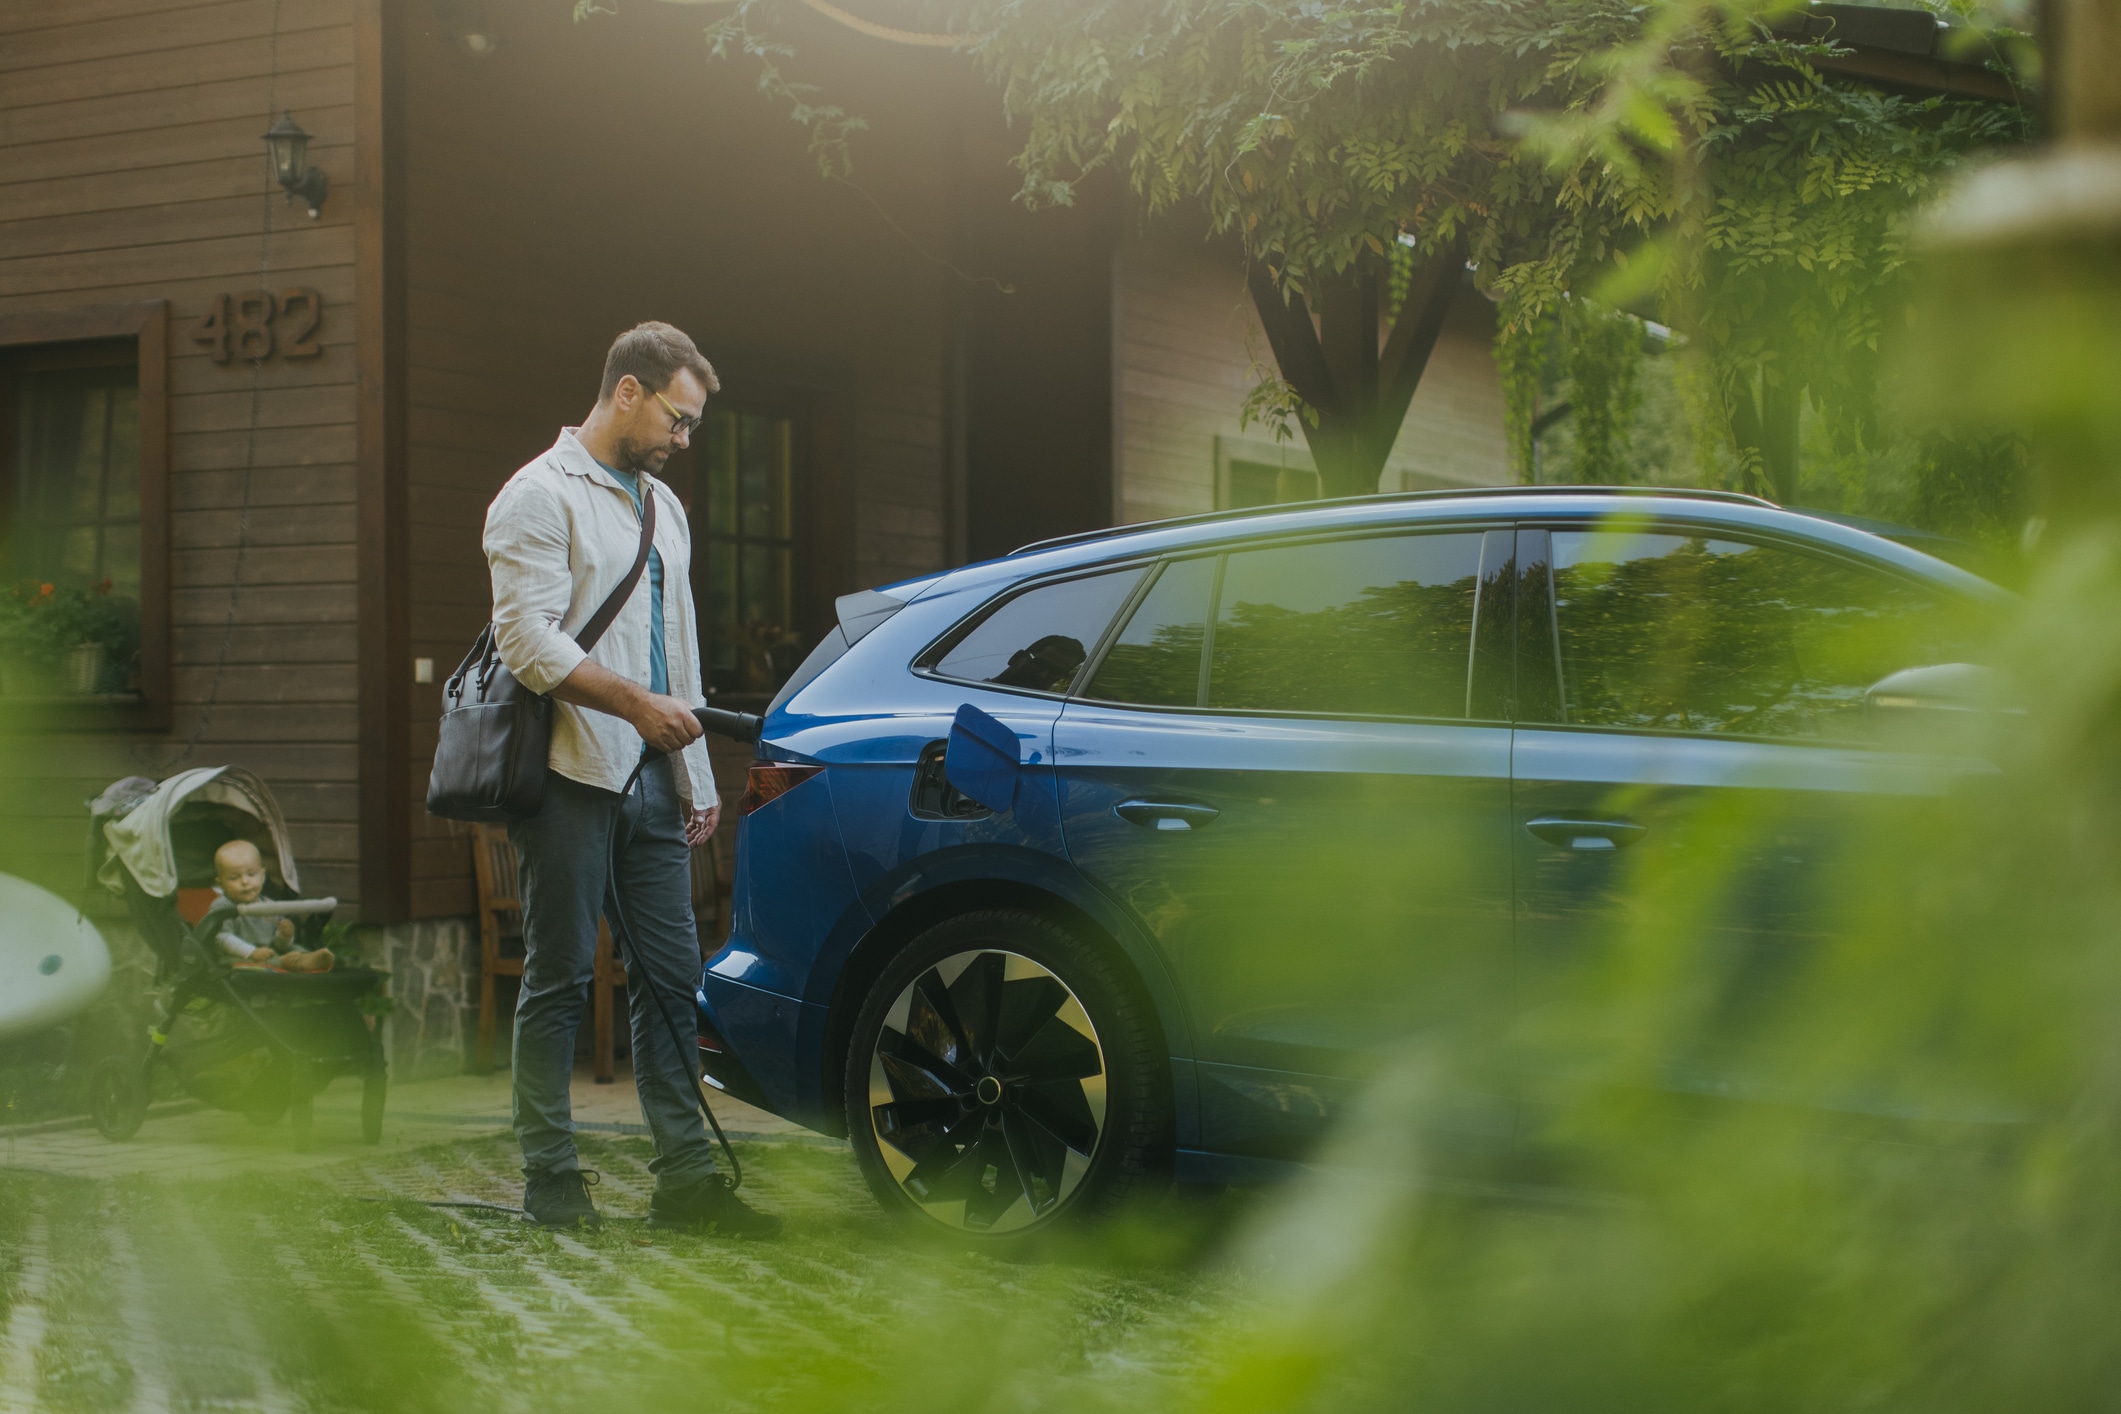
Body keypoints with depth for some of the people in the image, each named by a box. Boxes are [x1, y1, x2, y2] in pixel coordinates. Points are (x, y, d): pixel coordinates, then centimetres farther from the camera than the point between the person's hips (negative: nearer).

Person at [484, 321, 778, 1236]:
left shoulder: (663, 508, 21)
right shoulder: (541, 495, -4)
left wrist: (696, 777, 21)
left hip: (650, 780, 8)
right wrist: (634, 703, -22)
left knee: (671, 977, 4)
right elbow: (528, 641, -15)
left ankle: (685, 1177, 7)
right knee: (560, 981, -1)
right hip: (571, 777, -7)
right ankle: (551, 1181, 5)